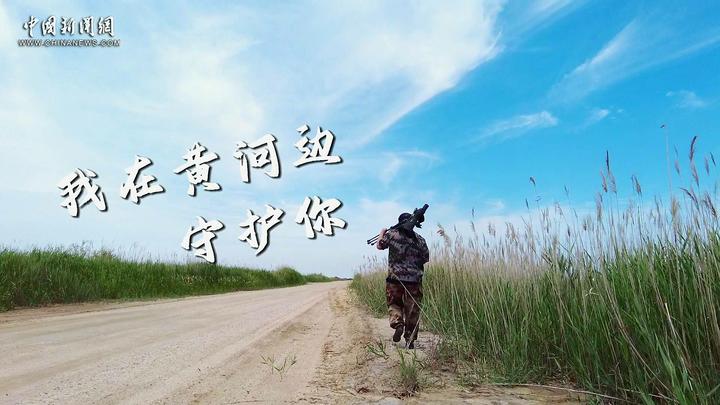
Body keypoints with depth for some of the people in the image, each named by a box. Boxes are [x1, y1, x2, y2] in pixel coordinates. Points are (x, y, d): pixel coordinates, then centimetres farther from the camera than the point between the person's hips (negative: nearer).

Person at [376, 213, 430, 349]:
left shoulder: (392, 234, -2)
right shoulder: (420, 240, 3)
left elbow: (380, 245, 12)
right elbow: (426, 259, 9)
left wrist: (382, 233, 30)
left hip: (395, 279, -1)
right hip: (414, 280, 1)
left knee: (394, 304, 18)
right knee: (412, 311, 9)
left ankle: (397, 323, -8)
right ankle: (410, 340, 10)